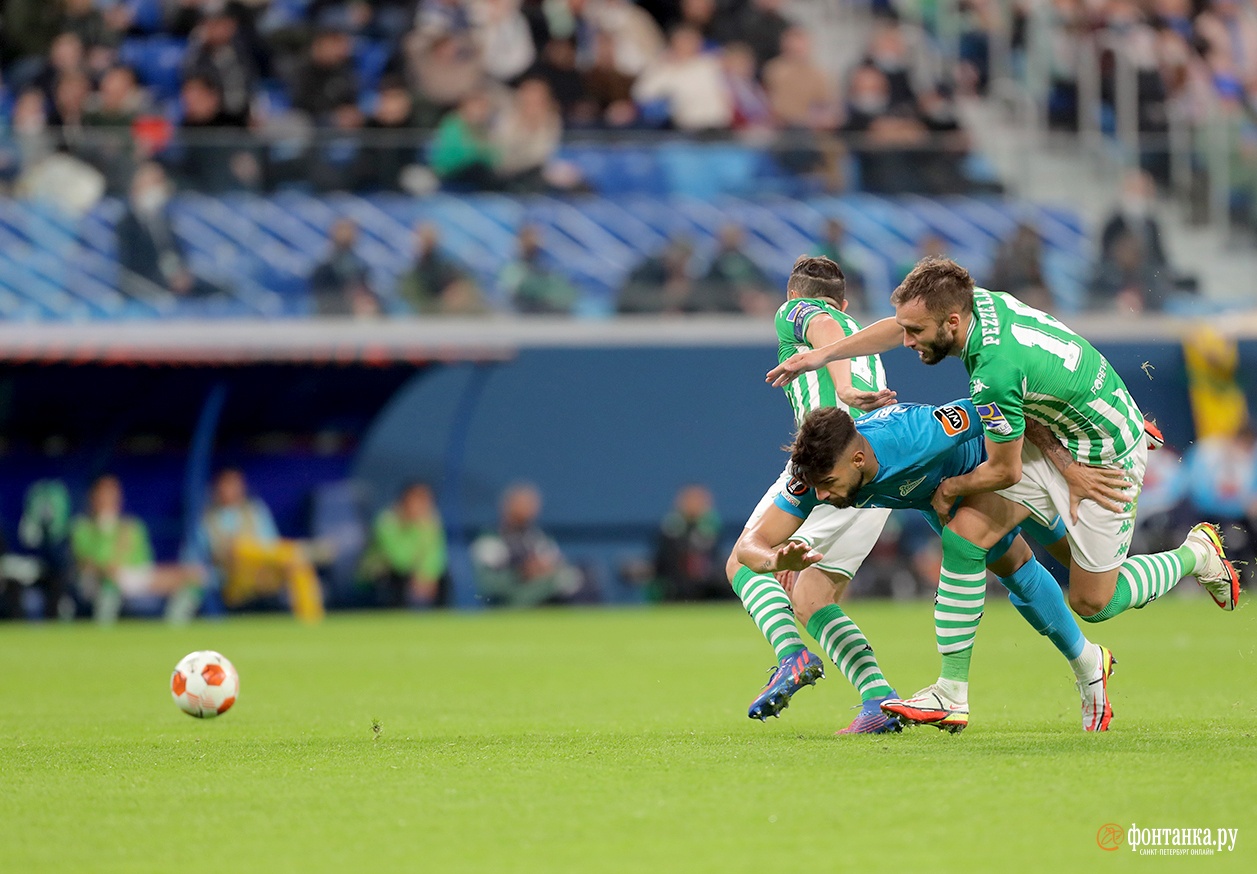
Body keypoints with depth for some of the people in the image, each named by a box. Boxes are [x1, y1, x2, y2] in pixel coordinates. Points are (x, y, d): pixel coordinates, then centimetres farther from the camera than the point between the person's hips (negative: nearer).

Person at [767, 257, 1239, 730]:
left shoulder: (995, 374, -37)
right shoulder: (980, 302, -14)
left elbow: (1004, 471, -22)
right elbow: (899, 327, 8)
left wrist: (950, 488, -4)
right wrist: (824, 354, 10)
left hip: (1106, 457, -8)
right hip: (1053, 438, 8)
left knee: (1092, 603, 3)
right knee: (963, 532, -8)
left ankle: (1197, 553, 28)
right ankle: (952, 690, -4)